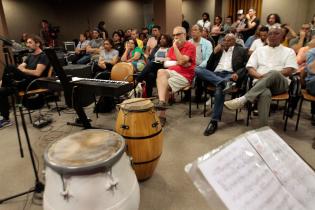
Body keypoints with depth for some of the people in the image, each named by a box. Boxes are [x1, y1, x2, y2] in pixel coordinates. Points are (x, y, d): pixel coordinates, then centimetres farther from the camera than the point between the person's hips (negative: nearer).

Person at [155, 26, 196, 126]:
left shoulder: (190, 46, -4)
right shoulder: (172, 48, 17)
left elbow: (182, 61, -18)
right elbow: (166, 63, 11)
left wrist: (175, 46, -12)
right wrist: (177, 62, -5)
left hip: (185, 75, -6)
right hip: (172, 72, 6)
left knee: (164, 85, -25)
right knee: (161, 71, -26)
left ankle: (162, 114, -14)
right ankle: (162, 102, -36)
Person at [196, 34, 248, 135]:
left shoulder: (241, 51, 19)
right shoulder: (218, 50, 27)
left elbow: (246, 67, 5)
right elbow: (208, 67, 16)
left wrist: (237, 74, -16)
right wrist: (215, 52, 5)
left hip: (230, 75, -3)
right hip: (215, 75, 4)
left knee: (219, 88, -38)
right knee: (197, 70, -25)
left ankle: (214, 121, -31)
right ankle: (224, 82, -38)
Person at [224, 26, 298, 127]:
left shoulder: (289, 51, 18)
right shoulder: (259, 50, 22)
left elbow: (289, 70, 2)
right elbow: (250, 69, 10)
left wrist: (269, 76, -12)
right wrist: (261, 76, -11)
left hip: (280, 83, 0)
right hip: (260, 83, 0)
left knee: (273, 73, -38)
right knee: (265, 93, -39)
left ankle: (243, 99, -43)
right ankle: (263, 127, -42)